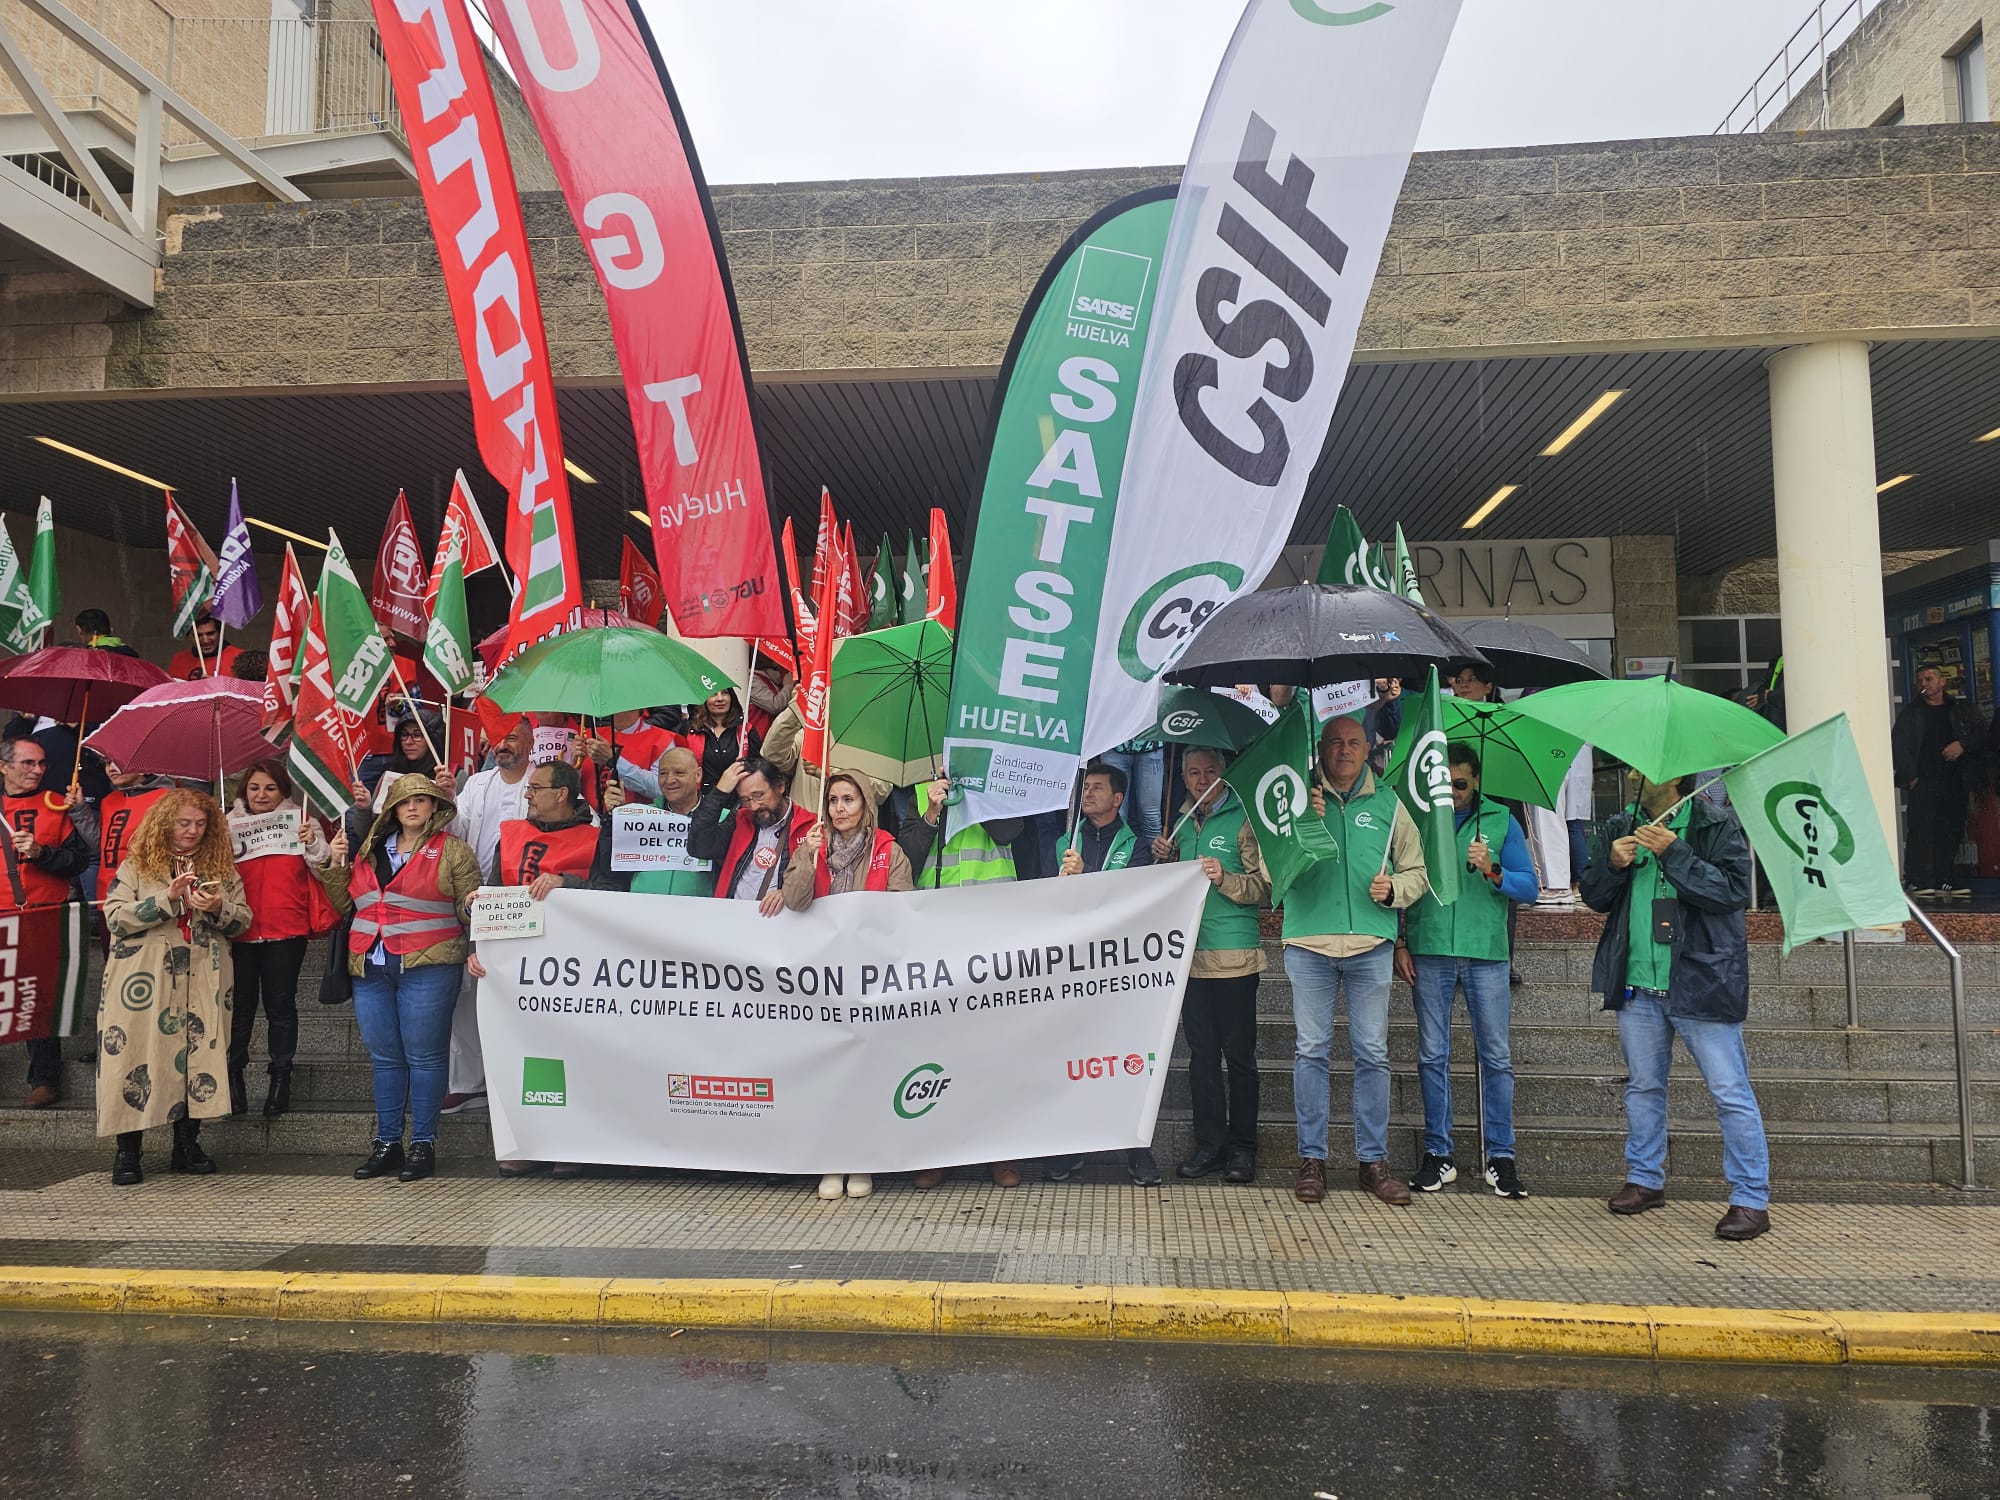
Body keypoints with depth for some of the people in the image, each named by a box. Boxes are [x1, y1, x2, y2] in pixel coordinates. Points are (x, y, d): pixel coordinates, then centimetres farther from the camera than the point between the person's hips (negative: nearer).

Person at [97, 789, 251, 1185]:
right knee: (139, 1058, -3)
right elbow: (114, 916, -5)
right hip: (143, 985, -2)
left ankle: (187, 1145, 13)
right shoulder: (136, 866, 6)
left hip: (202, 984, 2)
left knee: (198, 1057, 1)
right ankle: (127, 1153, 6)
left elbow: (243, 918, 10)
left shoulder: (221, 868, 13)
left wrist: (219, 909, -11)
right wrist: (167, 899, -16)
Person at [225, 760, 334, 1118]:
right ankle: (233, 1075, 16)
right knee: (239, 1005, 5)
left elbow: (325, 865, 3)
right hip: (240, 930, 1)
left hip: (287, 931, -1)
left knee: (281, 1005, 5)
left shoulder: (300, 822, 6)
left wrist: (313, 843, -14)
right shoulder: (230, 825, 9)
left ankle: (280, 1077, 13)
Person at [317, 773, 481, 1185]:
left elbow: (467, 908, 2)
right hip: (371, 967, 5)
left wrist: (471, 904, -20)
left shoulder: (453, 850, 2)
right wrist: (335, 866, 10)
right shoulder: (369, 850, 16)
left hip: (427, 967, -5)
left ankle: (423, 1144, 7)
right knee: (384, 1058, 11)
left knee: (423, 1056, -1)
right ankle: (386, 1144, 20)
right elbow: (346, 906, 21)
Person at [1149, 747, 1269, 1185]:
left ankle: (1242, 1147, 11)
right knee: (1201, 1054, 9)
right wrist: (1164, 860, 6)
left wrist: (1226, 879, -23)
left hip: (1235, 957, -6)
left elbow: (1265, 887, -7)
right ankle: (1209, 1144, 17)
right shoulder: (1183, 824, 16)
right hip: (1192, 954, 6)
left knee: (1238, 1055, 1)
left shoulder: (1242, 820, -3)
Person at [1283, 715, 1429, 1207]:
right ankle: (1312, 1159, 13)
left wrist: (1394, 888, -6)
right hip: (1309, 943, -1)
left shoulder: (1388, 802, 12)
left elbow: (1417, 871, 15)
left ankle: (1374, 1160, 16)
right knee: (1311, 1051, 3)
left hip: (1372, 944, 1)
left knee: (1373, 1054, 5)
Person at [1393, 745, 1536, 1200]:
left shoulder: (1501, 821, 9)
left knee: (1497, 1057, 2)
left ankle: (1500, 1157, 11)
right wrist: (1400, 943, 1)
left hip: (1486, 953, 0)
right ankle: (1437, 1154, 11)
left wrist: (1493, 872, -14)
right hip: (1429, 951, 0)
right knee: (1432, 1055, 3)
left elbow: (1528, 888, 5)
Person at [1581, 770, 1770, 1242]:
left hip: (1702, 982, -5)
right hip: (1637, 986, 5)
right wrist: (1612, 863, -9)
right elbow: (1594, 897, 11)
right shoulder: (1621, 827, 10)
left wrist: (1673, 853, -21)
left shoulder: (1718, 823, -5)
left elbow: (1733, 890, -16)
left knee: (1731, 1094, -1)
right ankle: (1645, 1179, 29)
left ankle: (1751, 1200, 8)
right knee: (1643, 1087, 16)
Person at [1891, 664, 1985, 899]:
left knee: (1952, 832, 3)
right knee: (1920, 830, -12)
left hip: (1955, 781, 3)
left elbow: (1981, 733, 8)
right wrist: (1910, 776, -7)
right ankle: (1917, 881, -12)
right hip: (1923, 781, -3)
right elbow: (1898, 746, 2)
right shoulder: (1910, 713, 9)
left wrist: (1963, 744, -11)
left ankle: (1943, 881, 9)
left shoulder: (1962, 710, 15)